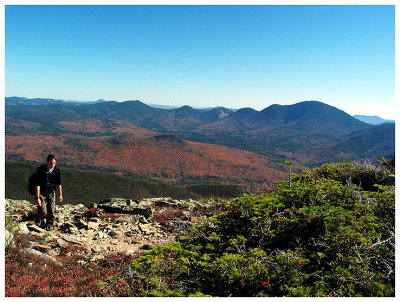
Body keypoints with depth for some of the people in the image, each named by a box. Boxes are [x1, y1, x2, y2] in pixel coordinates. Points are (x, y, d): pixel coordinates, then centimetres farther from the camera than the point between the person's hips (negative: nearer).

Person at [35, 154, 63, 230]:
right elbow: (38, 184, -21)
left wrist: (60, 195, 9)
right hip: (41, 192, -3)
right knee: (43, 212, -11)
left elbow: (58, 183, 4)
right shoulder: (41, 169, -20)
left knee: (51, 212, 1)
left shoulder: (57, 170, -9)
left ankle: (50, 226, 23)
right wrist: (37, 198, -24)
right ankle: (39, 220, 23)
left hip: (51, 193, 3)